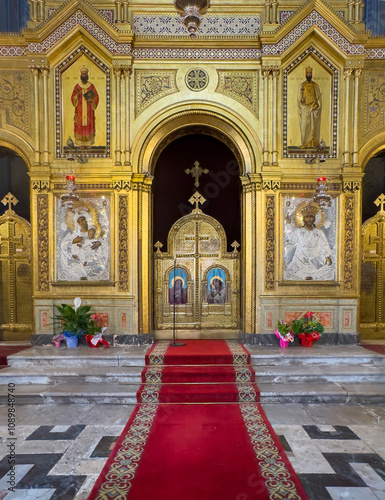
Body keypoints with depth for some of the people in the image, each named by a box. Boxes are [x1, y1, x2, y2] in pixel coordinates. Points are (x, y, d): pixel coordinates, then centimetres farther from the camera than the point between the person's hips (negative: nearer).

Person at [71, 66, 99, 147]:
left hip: (89, 109, 0)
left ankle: (88, 143, 4)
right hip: (80, 109, 0)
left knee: (89, 125, -1)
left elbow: (96, 97, 5)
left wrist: (91, 100, -14)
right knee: (80, 124, -2)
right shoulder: (77, 86, 5)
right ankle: (81, 143, 2)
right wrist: (77, 95, -16)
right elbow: (73, 98, 5)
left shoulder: (91, 86, 5)